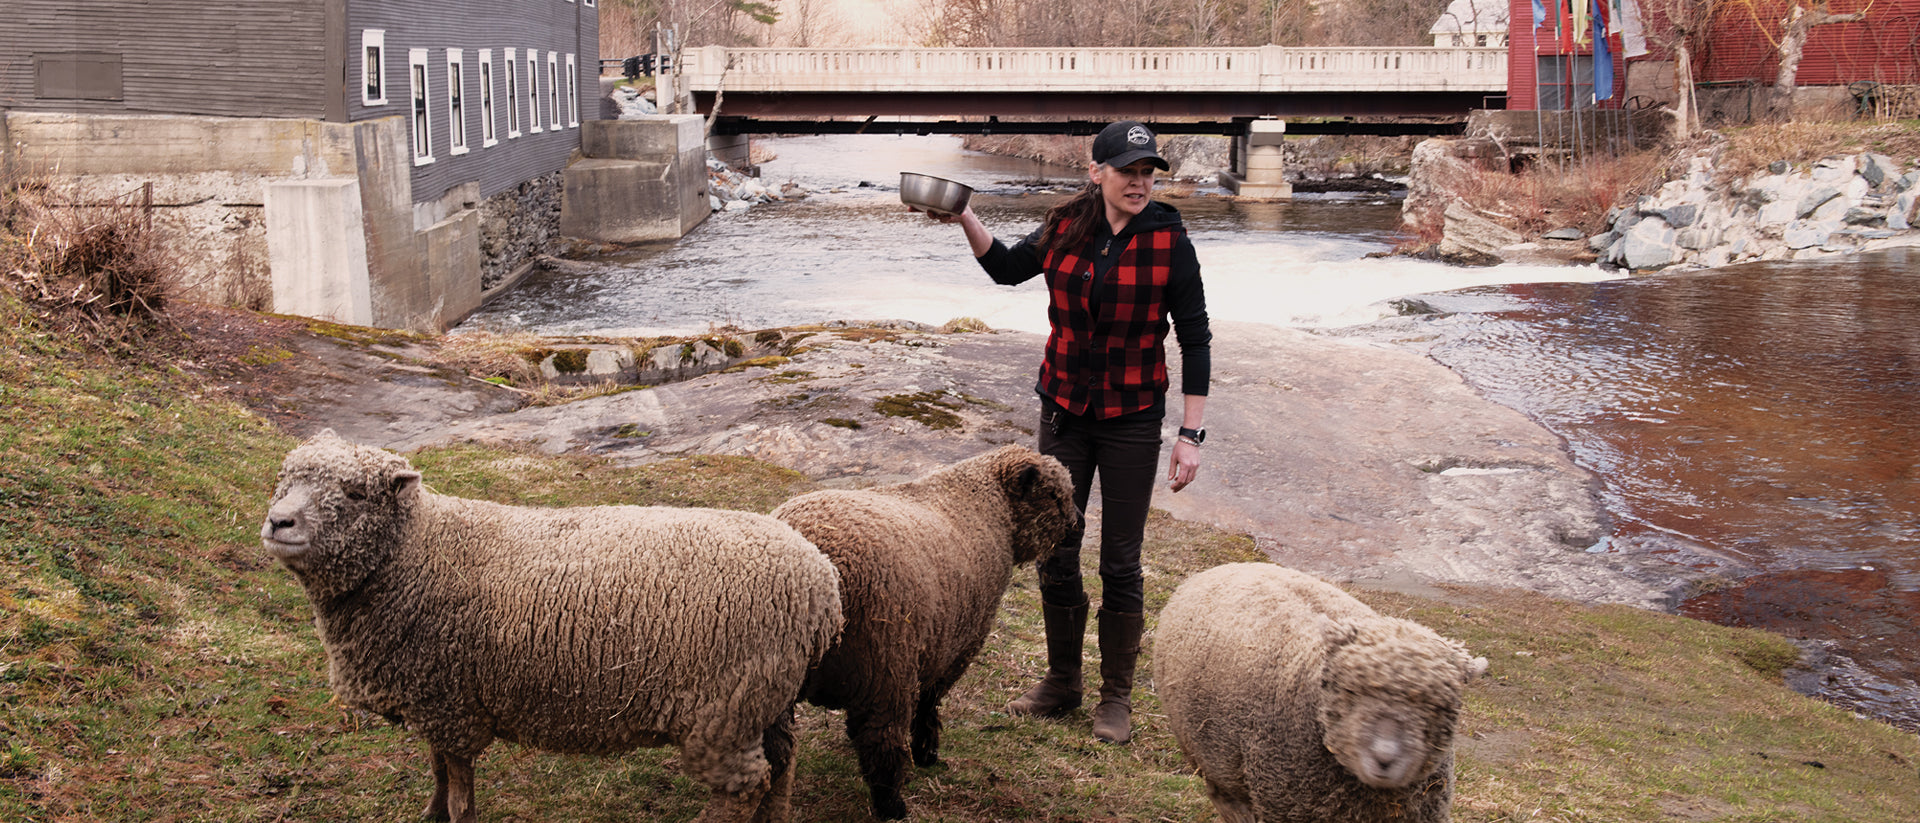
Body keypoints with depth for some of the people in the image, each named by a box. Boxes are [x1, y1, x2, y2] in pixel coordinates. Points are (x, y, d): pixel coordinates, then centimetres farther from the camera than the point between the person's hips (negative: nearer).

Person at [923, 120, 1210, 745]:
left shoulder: (1168, 240, -11)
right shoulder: (1065, 228, -1)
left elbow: (1195, 339, -8)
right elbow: (1007, 268, 18)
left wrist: (1191, 434, -12)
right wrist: (965, 220, 1)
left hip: (1132, 420, -3)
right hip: (1064, 412, 3)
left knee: (1120, 563, 3)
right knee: (1054, 554, 10)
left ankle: (1117, 695, 20)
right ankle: (1061, 682, 28)